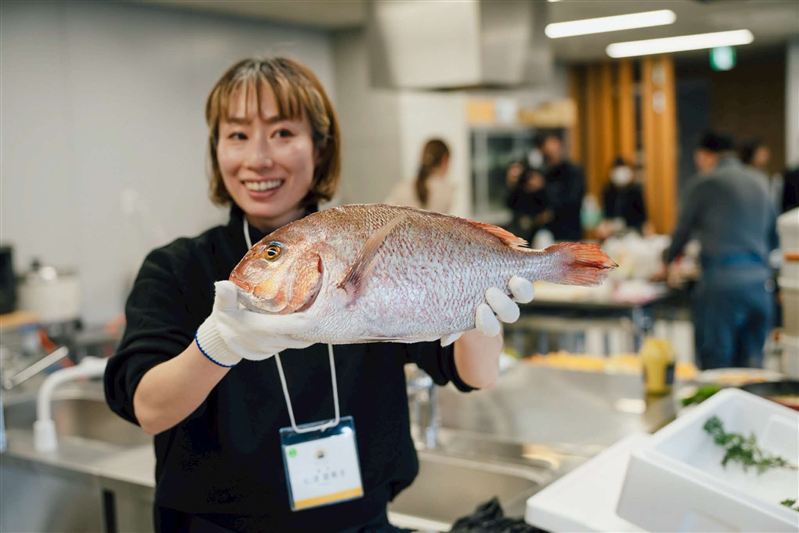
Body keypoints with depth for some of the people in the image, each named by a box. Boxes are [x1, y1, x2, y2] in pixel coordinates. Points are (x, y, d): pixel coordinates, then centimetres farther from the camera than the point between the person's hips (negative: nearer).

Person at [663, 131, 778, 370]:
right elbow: (773, 237, 24)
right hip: (759, 280, 6)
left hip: (722, 282, -6)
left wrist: (667, 260, 25)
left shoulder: (703, 183, -1)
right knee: (751, 362, 11)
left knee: (716, 363, -2)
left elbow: (682, 232, 7)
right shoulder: (759, 183, 17)